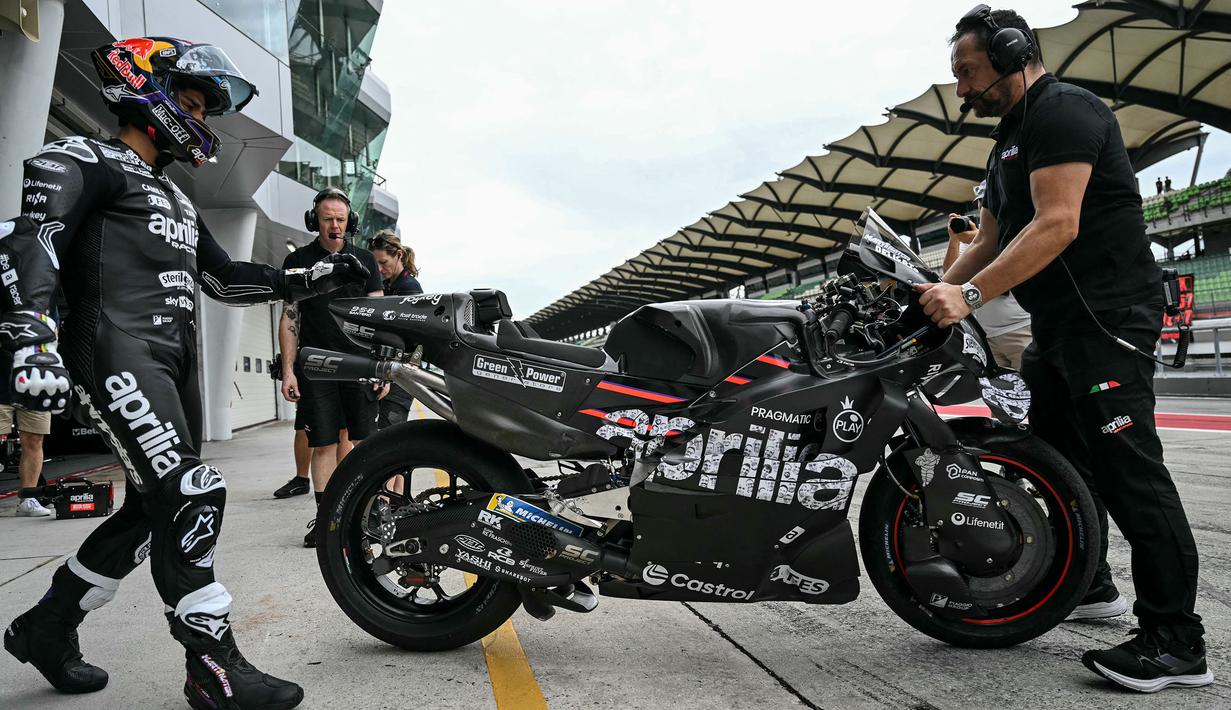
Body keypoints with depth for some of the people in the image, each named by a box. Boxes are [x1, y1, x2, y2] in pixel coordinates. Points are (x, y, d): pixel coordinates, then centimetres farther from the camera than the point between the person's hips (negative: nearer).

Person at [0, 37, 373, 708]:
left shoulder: (176, 198, 28)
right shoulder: (82, 160, 2)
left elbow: (227, 279, 28)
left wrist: (312, 278, 18)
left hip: (176, 361, 9)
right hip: (117, 353, -9)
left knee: (152, 511, 10)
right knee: (191, 496, -18)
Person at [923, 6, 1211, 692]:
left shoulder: (1063, 110, -11)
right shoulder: (1012, 138, 21)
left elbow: (1057, 226, -24)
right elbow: (989, 241, 20)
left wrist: (971, 295, -28)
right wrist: (934, 291, 9)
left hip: (1108, 314, -11)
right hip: (1058, 325, 11)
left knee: (1127, 466, -12)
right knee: (1057, 454, 17)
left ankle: (1177, 641, -5)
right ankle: (1087, 584, 32)